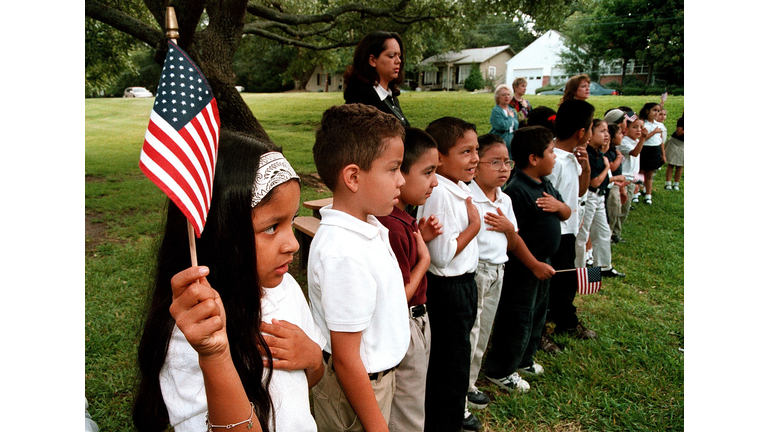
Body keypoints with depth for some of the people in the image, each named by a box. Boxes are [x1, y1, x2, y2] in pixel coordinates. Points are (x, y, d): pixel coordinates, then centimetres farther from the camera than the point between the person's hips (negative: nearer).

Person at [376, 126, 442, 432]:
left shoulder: (402, 219, 3)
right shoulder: (392, 227, -30)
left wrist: (421, 238, 1)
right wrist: (424, 258, -14)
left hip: (417, 323, 10)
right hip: (403, 330, -10)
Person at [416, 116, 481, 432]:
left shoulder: (460, 189, 7)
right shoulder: (439, 194, -23)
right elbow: (442, 255, -27)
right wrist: (474, 225, -18)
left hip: (462, 284, 10)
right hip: (448, 290, -10)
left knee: (455, 362, 22)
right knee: (452, 367, 5)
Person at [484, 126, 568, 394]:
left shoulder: (545, 185, 7)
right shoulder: (517, 191, -24)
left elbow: (567, 215, 15)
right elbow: (513, 236, -24)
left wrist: (559, 205, -8)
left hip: (542, 263, 10)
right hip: (522, 267, -10)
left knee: (537, 312, 22)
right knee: (517, 317, 1)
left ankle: (524, 359, 41)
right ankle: (499, 371, 18)